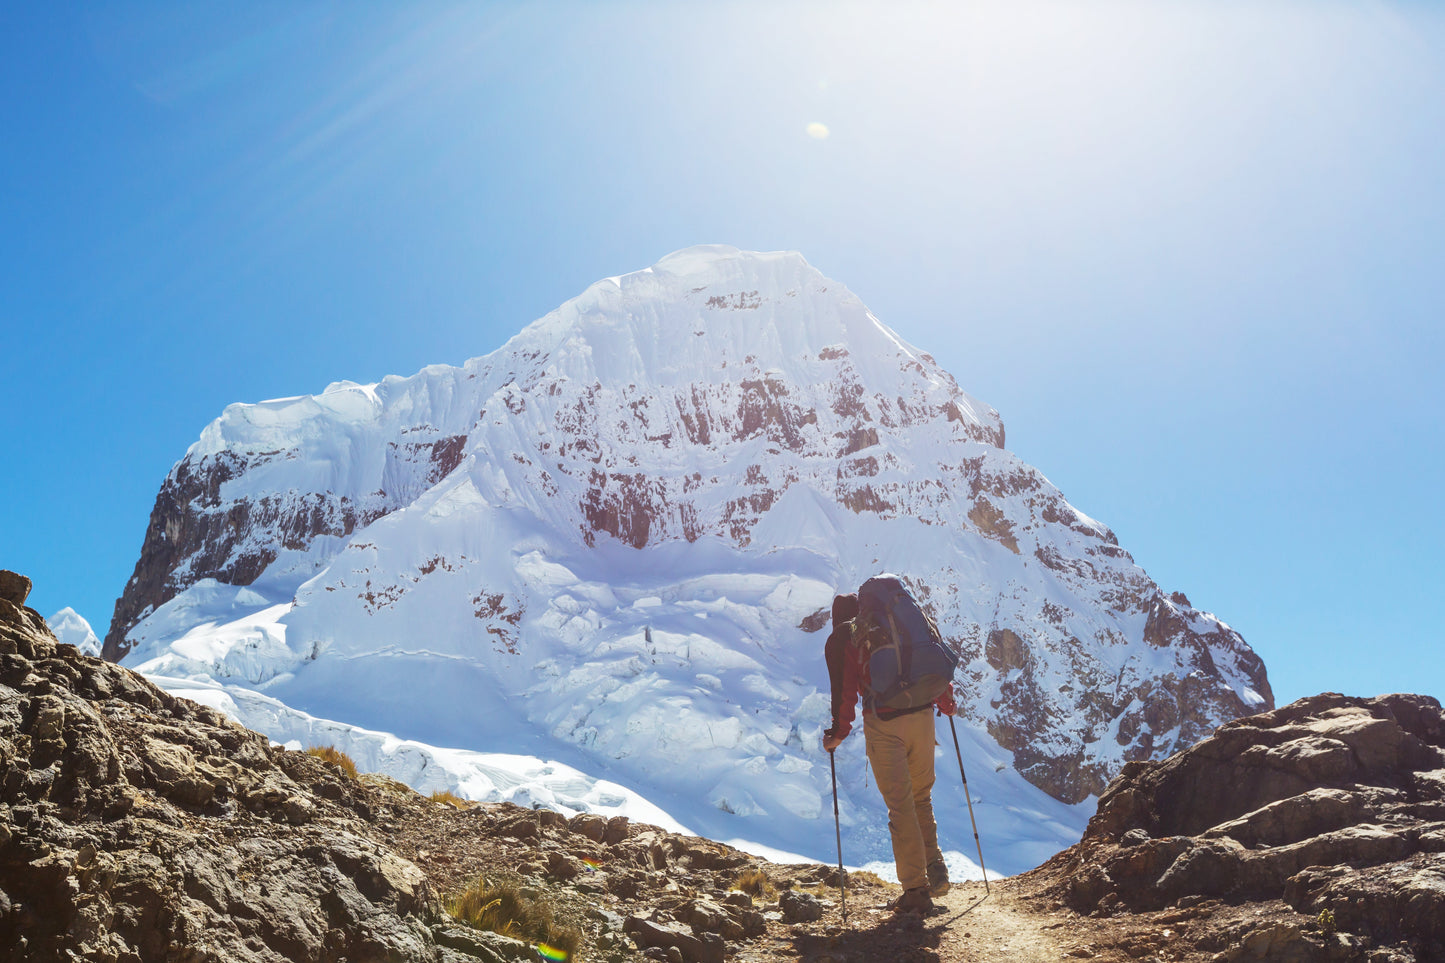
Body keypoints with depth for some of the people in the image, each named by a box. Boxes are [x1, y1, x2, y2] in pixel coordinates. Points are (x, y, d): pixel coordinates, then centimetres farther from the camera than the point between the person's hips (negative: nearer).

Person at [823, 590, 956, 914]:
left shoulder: (840, 638, 6)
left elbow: (845, 690, -2)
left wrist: (838, 732, 7)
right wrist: (947, 704, 27)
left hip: (882, 724, -4)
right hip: (922, 716, 4)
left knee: (900, 806, 1)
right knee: (921, 798, 21)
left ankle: (916, 889, 3)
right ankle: (936, 868, 14)